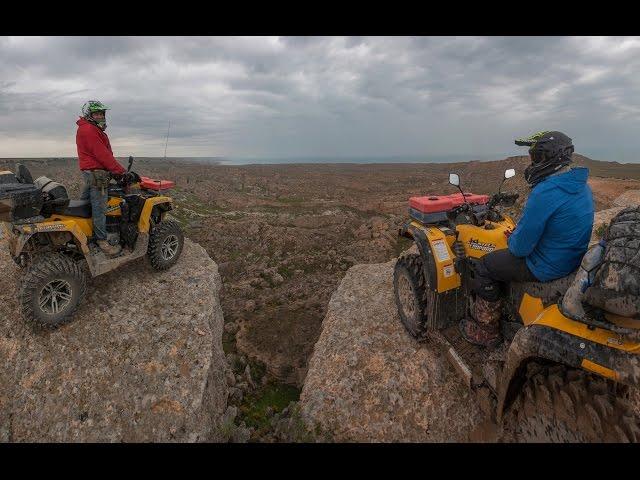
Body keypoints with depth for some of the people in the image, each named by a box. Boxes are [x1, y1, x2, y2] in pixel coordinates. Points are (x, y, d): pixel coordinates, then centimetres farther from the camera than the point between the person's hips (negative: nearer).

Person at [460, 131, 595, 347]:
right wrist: (519, 232, 12)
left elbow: (520, 248, -24)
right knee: (500, 256, 26)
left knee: (484, 266, 4)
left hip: (547, 267, -9)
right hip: (574, 259, 9)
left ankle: (485, 332, 15)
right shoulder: (582, 186, 3)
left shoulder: (544, 193, -28)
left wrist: (512, 240, -1)